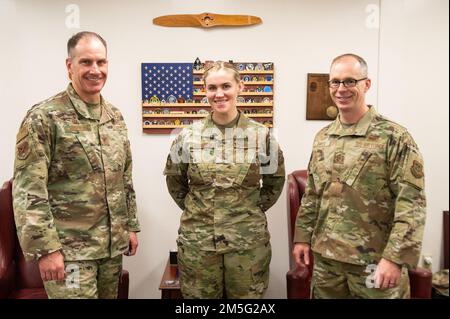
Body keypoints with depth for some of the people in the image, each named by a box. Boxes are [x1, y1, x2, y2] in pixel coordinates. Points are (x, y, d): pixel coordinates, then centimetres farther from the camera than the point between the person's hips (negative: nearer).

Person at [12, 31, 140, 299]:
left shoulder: (115, 116, 8)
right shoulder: (44, 117, -11)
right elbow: (28, 191, -15)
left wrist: (131, 225, 12)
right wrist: (46, 248, -18)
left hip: (113, 244, 6)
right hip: (69, 248, -6)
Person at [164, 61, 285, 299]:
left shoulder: (261, 135, -4)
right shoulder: (188, 135, -3)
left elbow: (275, 181, 9)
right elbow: (175, 182, 11)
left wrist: (254, 209, 6)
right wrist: (195, 209, 8)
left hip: (249, 242, 0)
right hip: (197, 242, 1)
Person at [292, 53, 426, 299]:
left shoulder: (394, 137, -11)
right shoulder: (322, 138, 7)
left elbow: (411, 204, -14)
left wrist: (395, 257, -19)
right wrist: (303, 237, 9)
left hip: (375, 260, -5)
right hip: (325, 257, 5)